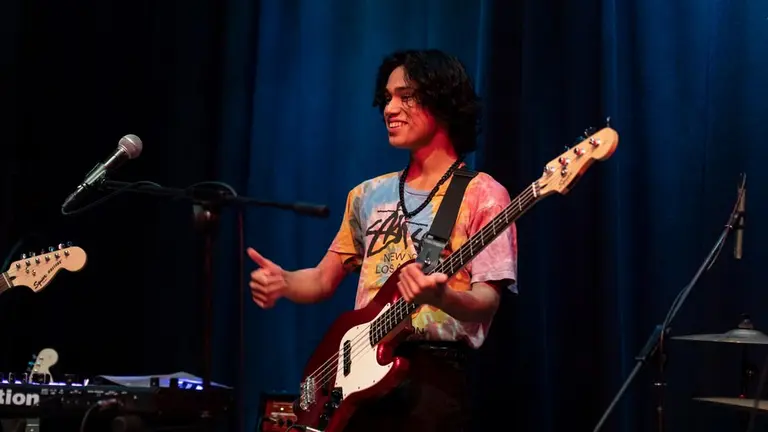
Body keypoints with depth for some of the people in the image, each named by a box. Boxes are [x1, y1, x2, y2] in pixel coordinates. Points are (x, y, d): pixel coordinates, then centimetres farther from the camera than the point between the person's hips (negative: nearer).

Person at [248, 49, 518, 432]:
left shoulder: (481, 196, -3)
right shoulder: (369, 195, 16)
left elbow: (486, 303, -11)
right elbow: (324, 279, 20)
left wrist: (441, 297, -31)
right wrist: (283, 282, -1)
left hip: (432, 376, -5)